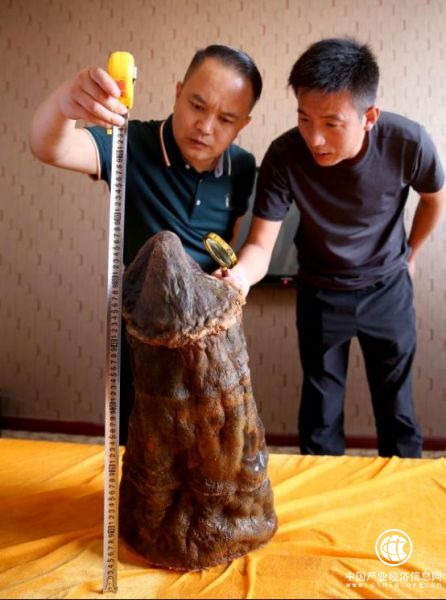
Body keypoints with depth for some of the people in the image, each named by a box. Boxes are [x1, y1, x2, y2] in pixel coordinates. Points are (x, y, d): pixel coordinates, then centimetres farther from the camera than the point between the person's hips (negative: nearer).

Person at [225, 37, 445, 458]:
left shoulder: (408, 143, -24)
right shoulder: (284, 156, -27)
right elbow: (260, 244, -26)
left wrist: (409, 254, 11)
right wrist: (240, 274, -48)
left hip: (388, 288, 1)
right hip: (321, 293, 0)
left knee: (396, 406, 14)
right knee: (321, 409, 11)